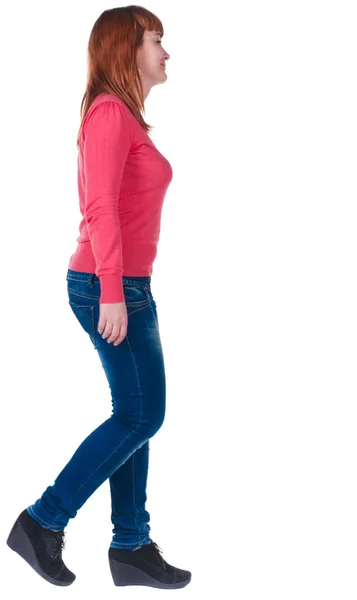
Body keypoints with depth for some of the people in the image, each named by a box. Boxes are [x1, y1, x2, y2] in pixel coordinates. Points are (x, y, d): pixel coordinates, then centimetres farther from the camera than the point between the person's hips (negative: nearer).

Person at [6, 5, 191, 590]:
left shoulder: (125, 117, 15)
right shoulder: (110, 112, -13)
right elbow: (101, 208, -21)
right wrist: (113, 295, -23)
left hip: (127, 284, 9)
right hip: (110, 285, -9)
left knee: (138, 416, 11)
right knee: (139, 417, -3)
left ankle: (132, 547, 19)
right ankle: (42, 523, 6)